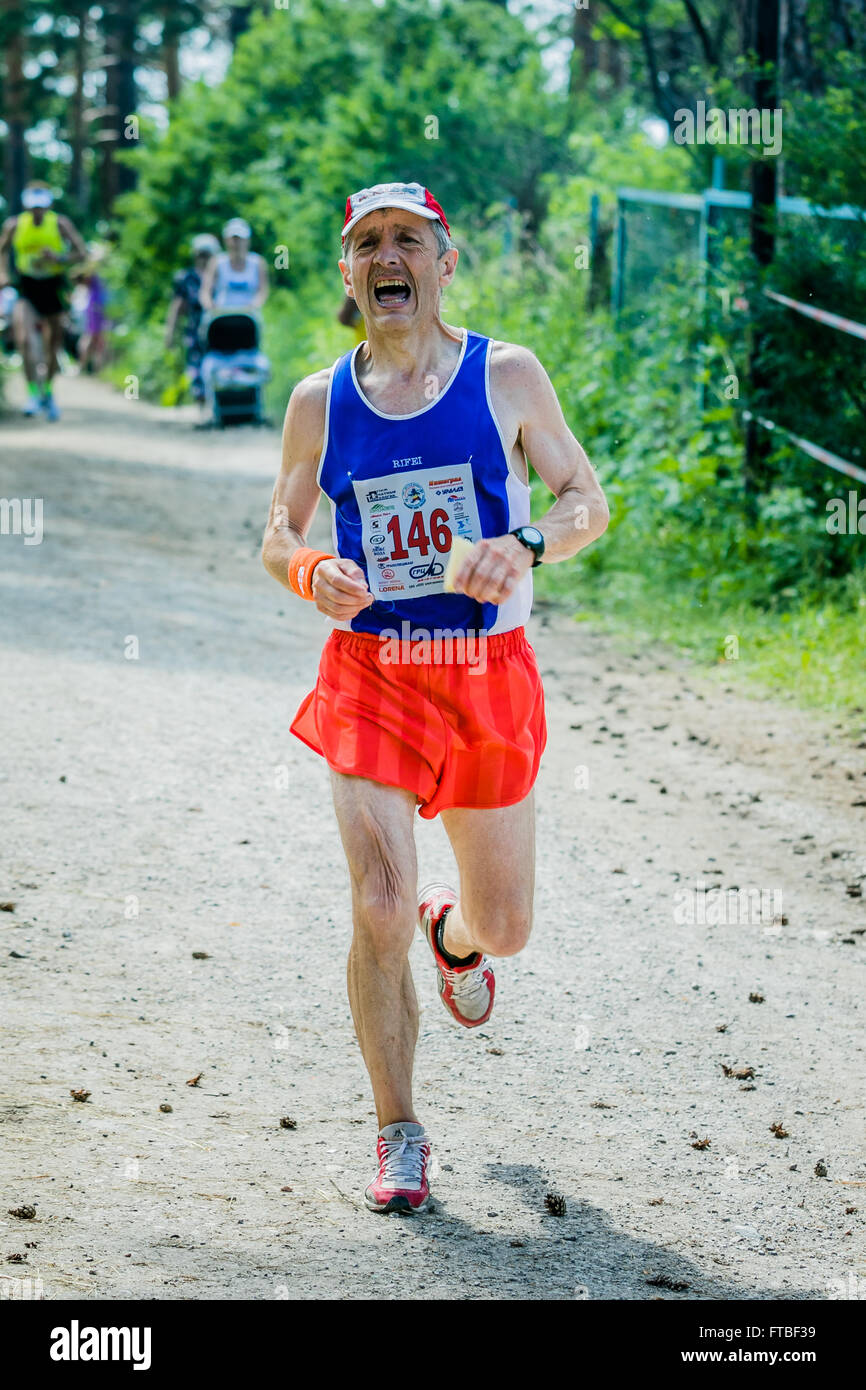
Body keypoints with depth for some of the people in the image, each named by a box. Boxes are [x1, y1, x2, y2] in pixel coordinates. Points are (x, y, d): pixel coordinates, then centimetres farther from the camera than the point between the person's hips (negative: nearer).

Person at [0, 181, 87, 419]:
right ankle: (33, 393, -16)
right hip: (26, 292, 0)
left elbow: (82, 252, -13)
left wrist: (59, 258, -30)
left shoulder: (60, 224, -10)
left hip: (52, 290, 0)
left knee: (53, 348, 10)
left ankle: (47, 390, 35)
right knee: (24, 339, -23)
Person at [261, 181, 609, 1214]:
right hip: (369, 675, 0)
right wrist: (313, 573, -13)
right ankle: (399, 1138, 6)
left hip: (488, 675, 0)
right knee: (379, 913, -13)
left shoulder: (507, 376, -1)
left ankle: (453, 935, 48)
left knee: (505, 929, 7)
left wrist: (526, 546, -18)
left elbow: (588, 502, 3)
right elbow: (277, 536, 11)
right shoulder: (318, 403, 3)